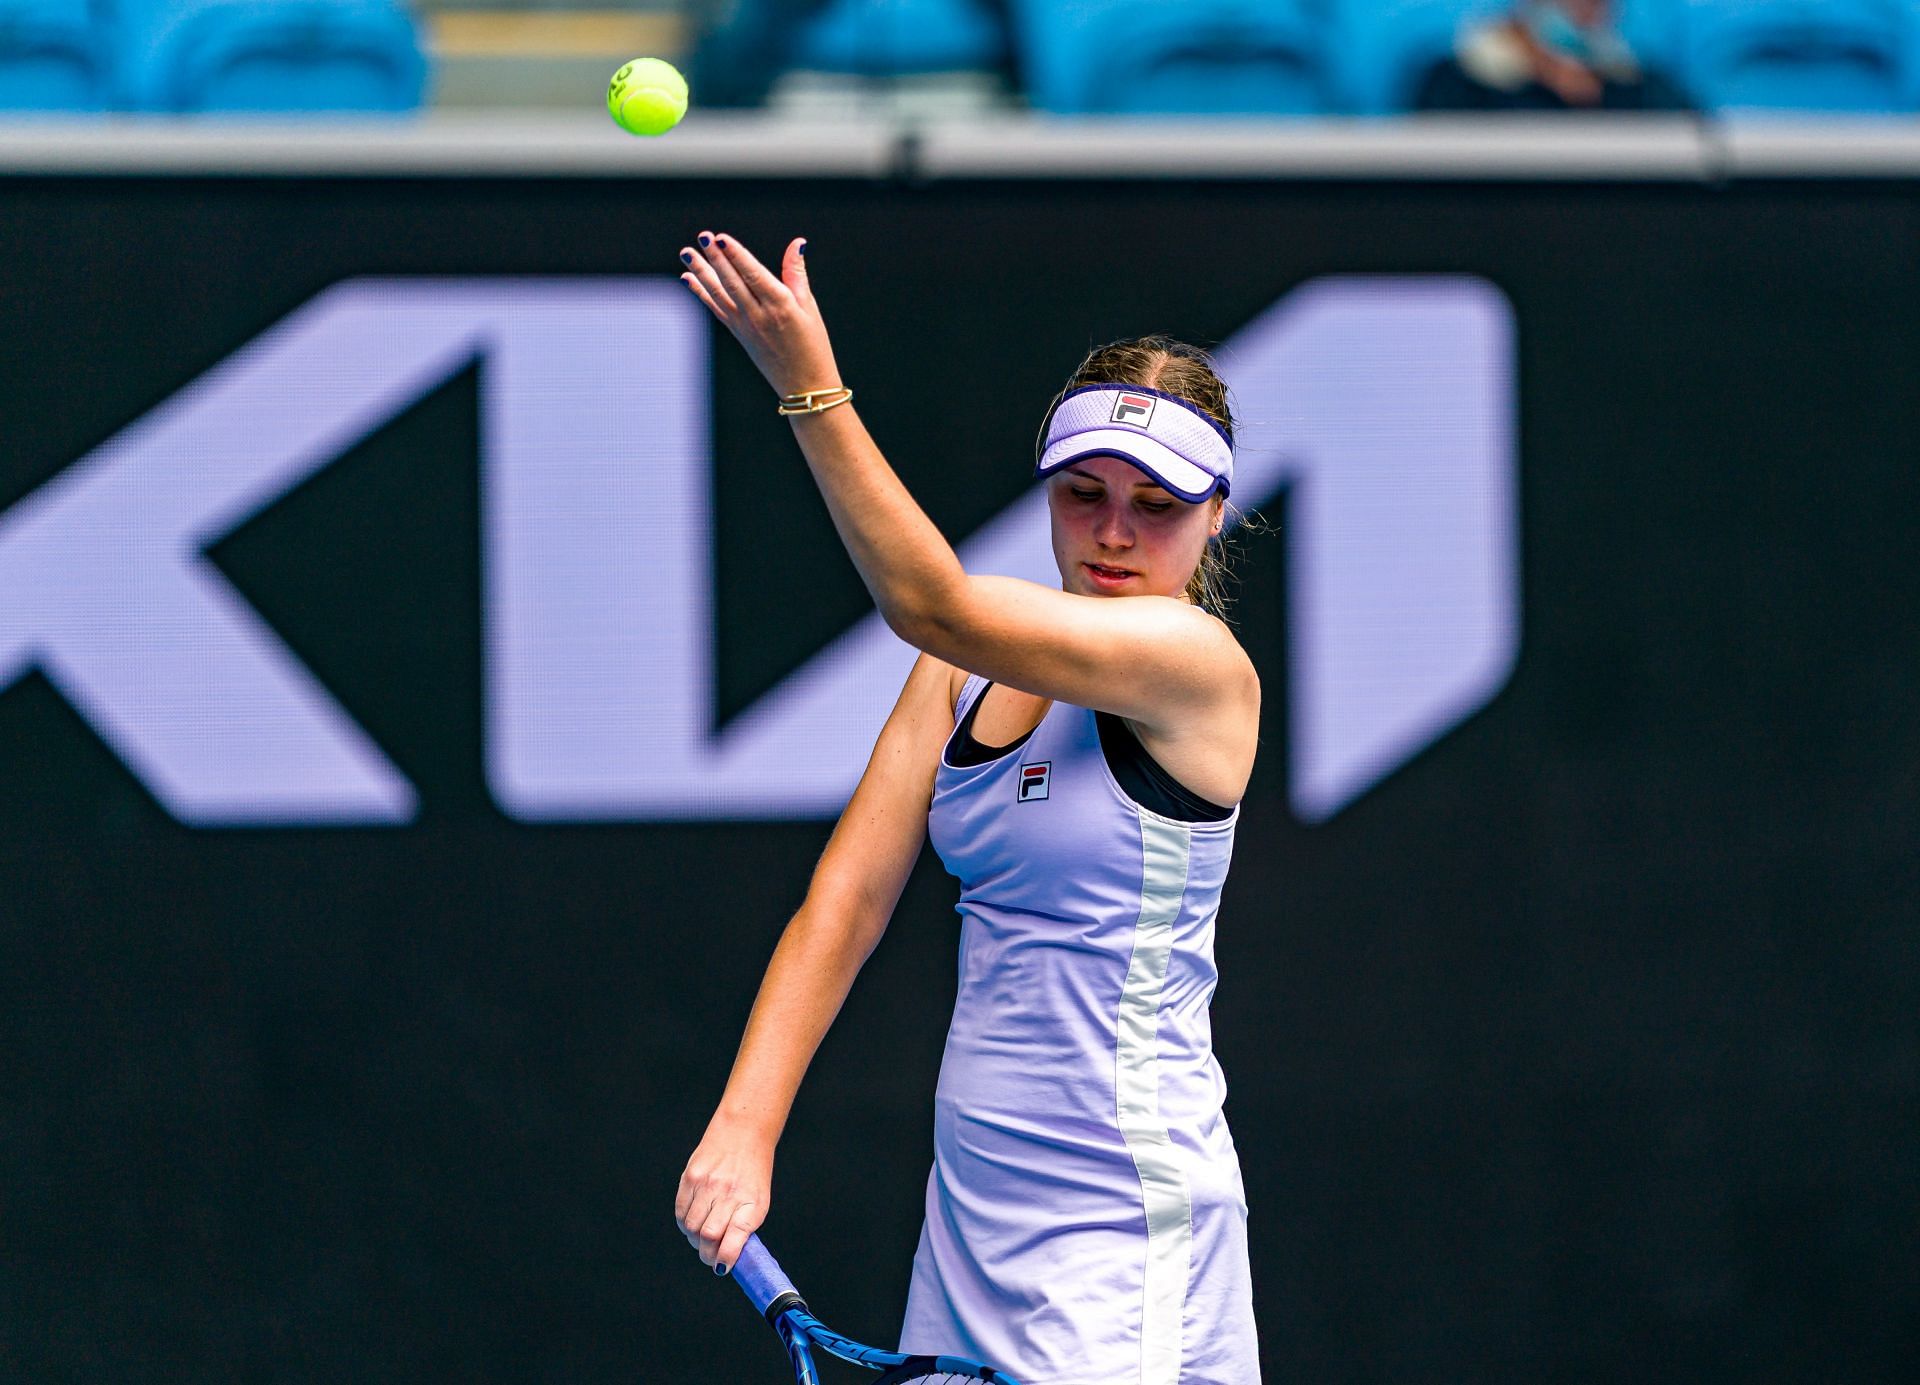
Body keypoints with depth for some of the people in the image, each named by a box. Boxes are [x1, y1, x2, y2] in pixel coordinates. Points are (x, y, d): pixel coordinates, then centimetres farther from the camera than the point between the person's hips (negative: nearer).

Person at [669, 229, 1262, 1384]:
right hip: (972, 1192, 7)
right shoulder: (971, 673, 9)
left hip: (1121, 1213, -7)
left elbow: (932, 605, -22)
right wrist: (744, 1127, -8)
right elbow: (845, 902, 4)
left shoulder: (1200, 667, -12)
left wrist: (809, 384, -26)